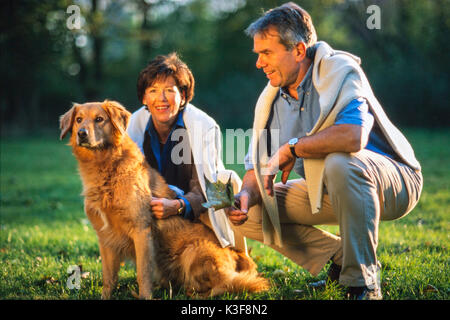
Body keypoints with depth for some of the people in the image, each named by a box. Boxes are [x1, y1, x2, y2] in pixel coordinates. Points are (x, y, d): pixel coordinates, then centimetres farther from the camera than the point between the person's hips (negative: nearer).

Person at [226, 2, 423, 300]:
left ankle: (362, 281, -25)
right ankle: (340, 255, 6)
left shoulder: (339, 70, -20)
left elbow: (353, 136, -39)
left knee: (340, 163, -40)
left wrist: (291, 149, -26)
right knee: (249, 211, -3)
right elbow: (259, 166, 3)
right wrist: (246, 195, -20)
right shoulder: (271, 99, 2)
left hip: (392, 181, -7)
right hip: (328, 188, 7)